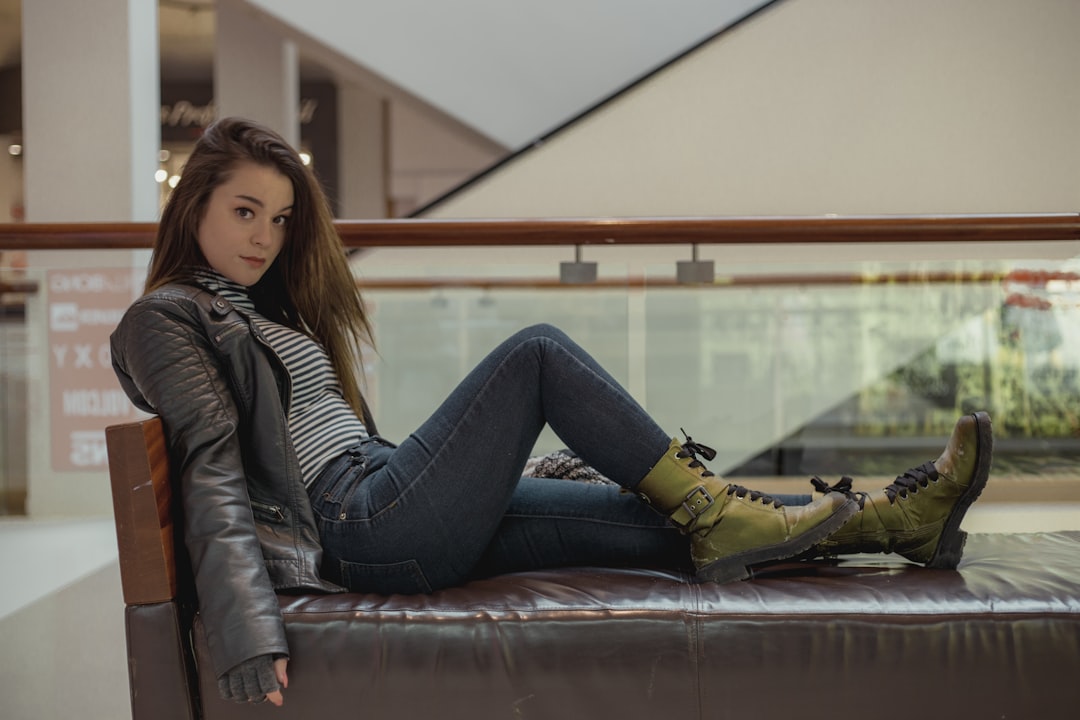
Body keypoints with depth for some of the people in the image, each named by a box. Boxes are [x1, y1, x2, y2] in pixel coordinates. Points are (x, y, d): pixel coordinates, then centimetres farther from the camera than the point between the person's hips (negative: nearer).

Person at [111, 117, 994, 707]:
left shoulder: (263, 307, 26)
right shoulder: (166, 319, -1)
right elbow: (216, 483, -14)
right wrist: (250, 649, -25)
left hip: (392, 523, 8)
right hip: (359, 526, -8)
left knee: (649, 518, -3)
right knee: (538, 352, -13)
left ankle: (890, 518, -4)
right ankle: (715, 515, -9)